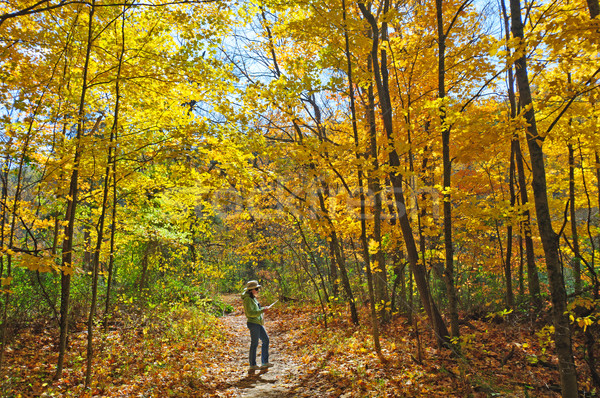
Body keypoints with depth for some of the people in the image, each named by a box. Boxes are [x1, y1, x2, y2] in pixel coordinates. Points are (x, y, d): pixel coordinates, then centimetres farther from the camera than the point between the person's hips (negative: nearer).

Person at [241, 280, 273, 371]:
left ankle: (265, 362, 19)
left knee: (266, 340, 12)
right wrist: (262, 310, -22)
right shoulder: (247, 299, -15)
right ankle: (252, 365, 8)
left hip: (258, 323, 10)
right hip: (253, 323, -10)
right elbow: (250, 313, -24)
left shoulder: (253, 298, 15)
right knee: (254, 343, -3)